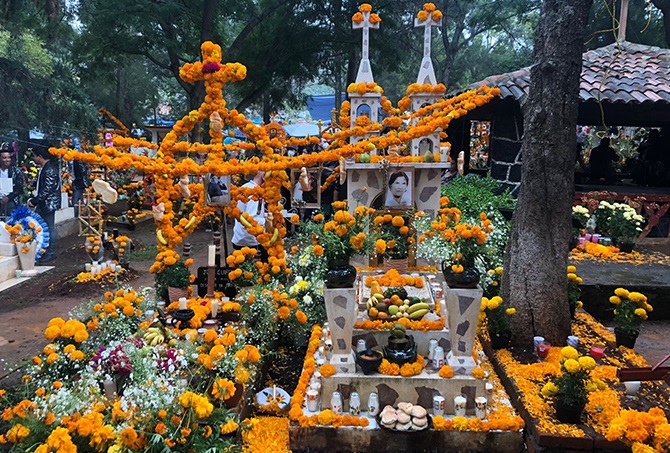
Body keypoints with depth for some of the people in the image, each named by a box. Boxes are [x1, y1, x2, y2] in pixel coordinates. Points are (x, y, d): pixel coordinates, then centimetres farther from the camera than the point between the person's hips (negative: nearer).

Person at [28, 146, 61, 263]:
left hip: (48, 204, -10)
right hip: (42, 205, 10)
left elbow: (47, 190, -22)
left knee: (49, 228, -1)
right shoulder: (43, 169, 14)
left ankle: (51, 254, 8)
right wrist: (33, 200, 9)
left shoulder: (49, 170, -18)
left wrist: (34, 201, -17)